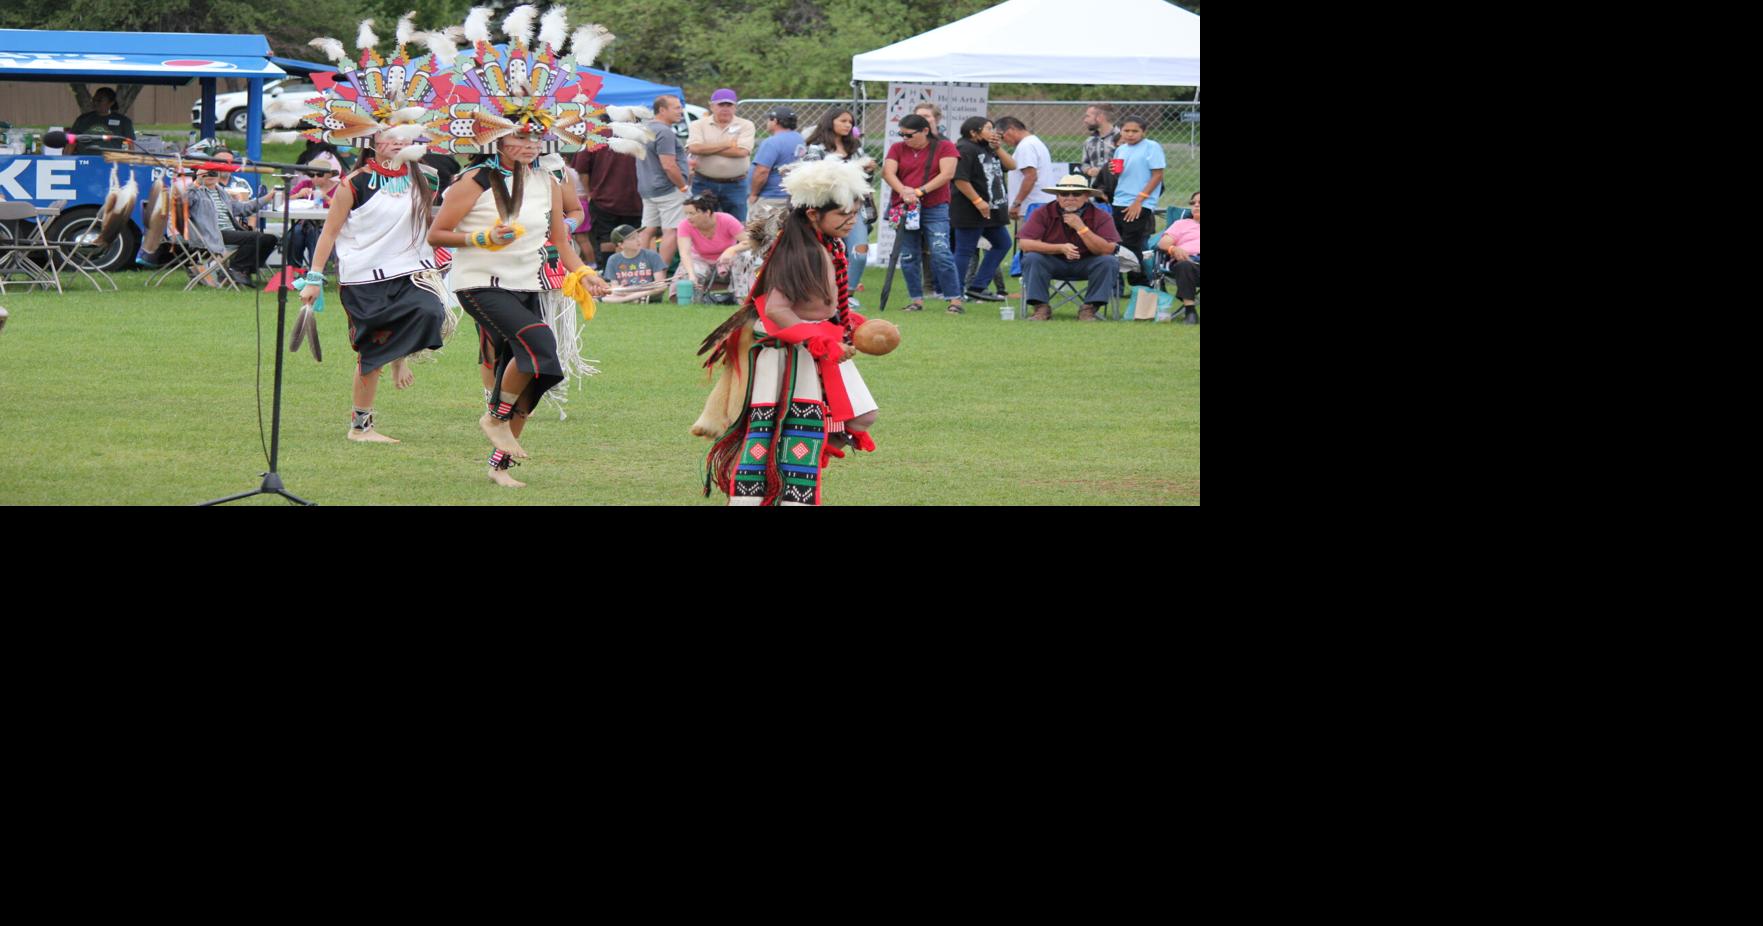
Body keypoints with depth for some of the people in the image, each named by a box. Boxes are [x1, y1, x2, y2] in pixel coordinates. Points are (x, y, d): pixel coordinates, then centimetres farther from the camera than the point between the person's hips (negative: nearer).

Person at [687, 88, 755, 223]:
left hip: (735, 185, -1)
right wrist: (727, 145, -10)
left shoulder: (746, 125, 1)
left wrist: (709, 149, -10)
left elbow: (742, 151, -14)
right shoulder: (699, 125, 4)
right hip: (705, 185, 1)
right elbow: (694, 148, -14)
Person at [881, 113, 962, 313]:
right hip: (905, 209, 4)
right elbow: (888, 172, -5)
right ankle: (917, 300, 11)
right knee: (907, 257, 3)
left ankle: (955, 300, -9)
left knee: (941, 255, -12)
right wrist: (903, 190, -24)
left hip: (935, 208, -4)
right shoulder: (898, 149, 8)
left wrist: (919, 191, -20)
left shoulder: (944, 148, 0)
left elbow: (947, 174, -12)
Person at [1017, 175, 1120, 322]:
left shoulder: (1100, 217, -12)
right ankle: (1041, 309, -22)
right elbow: (1024, 243, -21)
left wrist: (1081, 227, -30)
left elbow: (1108, 250, -23)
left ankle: (1089, 310, -21)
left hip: (1086, 264, 0)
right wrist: (1061, 248, -31)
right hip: (1053, 263, 0)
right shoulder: (1043, 214, -12)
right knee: (1032, 258, -28)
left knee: (1109, 262, -27)